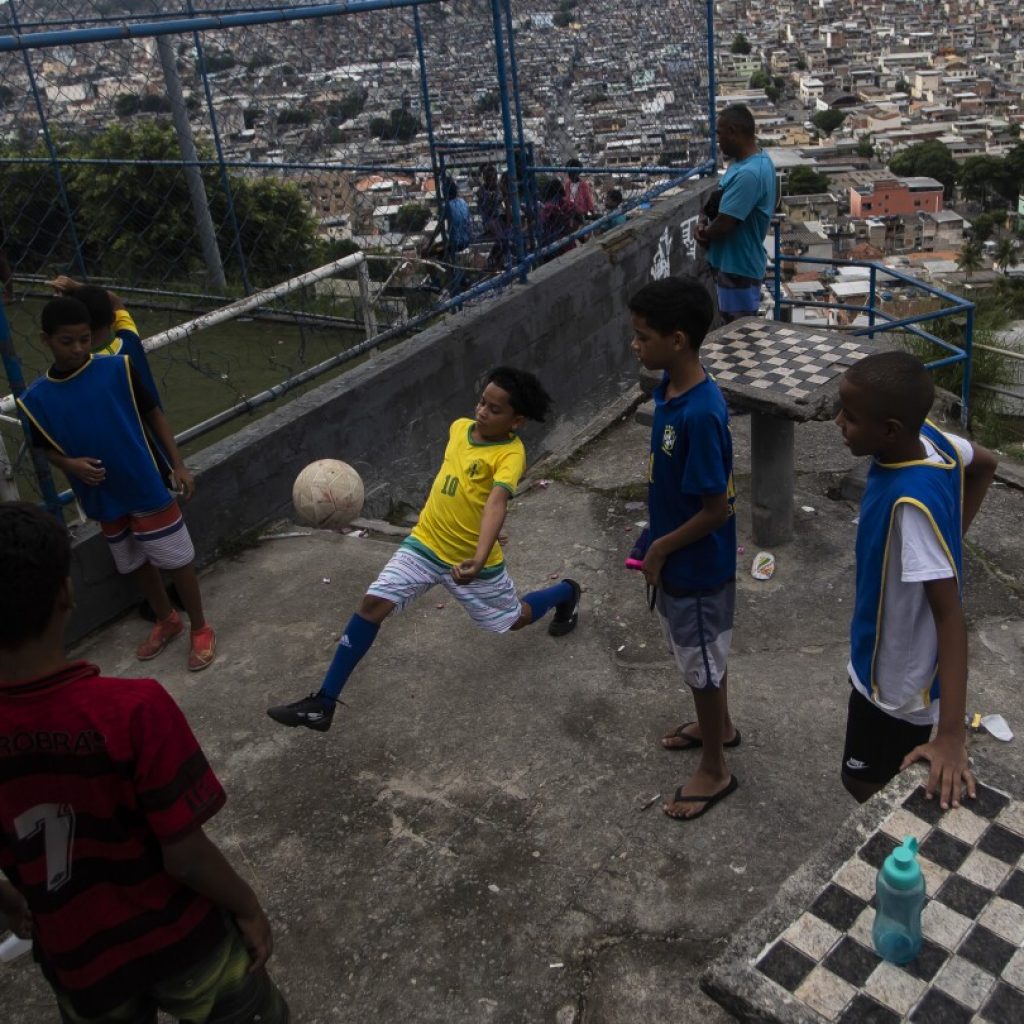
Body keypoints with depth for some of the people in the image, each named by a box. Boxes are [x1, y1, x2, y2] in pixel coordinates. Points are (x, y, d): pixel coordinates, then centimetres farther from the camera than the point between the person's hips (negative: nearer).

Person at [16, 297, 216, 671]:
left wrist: (178, 464, -6)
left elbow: (153, 415, -4)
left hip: (148, 488, -3)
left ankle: (200, 628, 25)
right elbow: (48, 448, 6)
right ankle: (167, 620, 43)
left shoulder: (118, 370, -13)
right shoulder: (36, 398, -7)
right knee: (136, 564, 20)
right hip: (103, 499, 3)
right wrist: (71, 464, -16)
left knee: (177, 559, 6)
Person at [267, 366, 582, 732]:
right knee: (373, 603, -13)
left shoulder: (511, 453, -21)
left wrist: (479, 559, -53)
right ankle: (323, 704, -9)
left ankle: (566, 592, 51)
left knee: (515, 619, 16)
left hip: (471, 558, -4)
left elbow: (497, 502, -39)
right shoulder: (458, 427, -1)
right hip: (424, 544, 4)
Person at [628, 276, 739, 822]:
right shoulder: (669, 386, -4)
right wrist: (658, 545, 13)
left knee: (703, 662, 10)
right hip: (677, 557, 9)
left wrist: (660, 550, -15)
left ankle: (714, 770, 31)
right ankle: (718, 726, 51)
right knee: (697, 653, 27)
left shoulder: (701, 414, -32)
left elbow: (717, 509, -27)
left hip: (698, 566, -9)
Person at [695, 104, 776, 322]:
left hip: (739, 268, -10)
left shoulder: (748, 174, -26)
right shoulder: (752, 160, 7)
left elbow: (723, 225, -26)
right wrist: (704, 221, -4)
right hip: (735, 262, 10)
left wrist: (703, 233, -4)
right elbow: (721, 201, 16)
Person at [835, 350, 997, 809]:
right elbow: (985, 463, 9)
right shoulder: (927, 436, -13)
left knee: (865, 782, 13)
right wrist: (952, 536, 7)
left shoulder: (914, 502, -36)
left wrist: (951, 737, -35)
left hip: (899, 676, -8)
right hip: (890, 656, 8)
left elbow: (950, 615, -34)